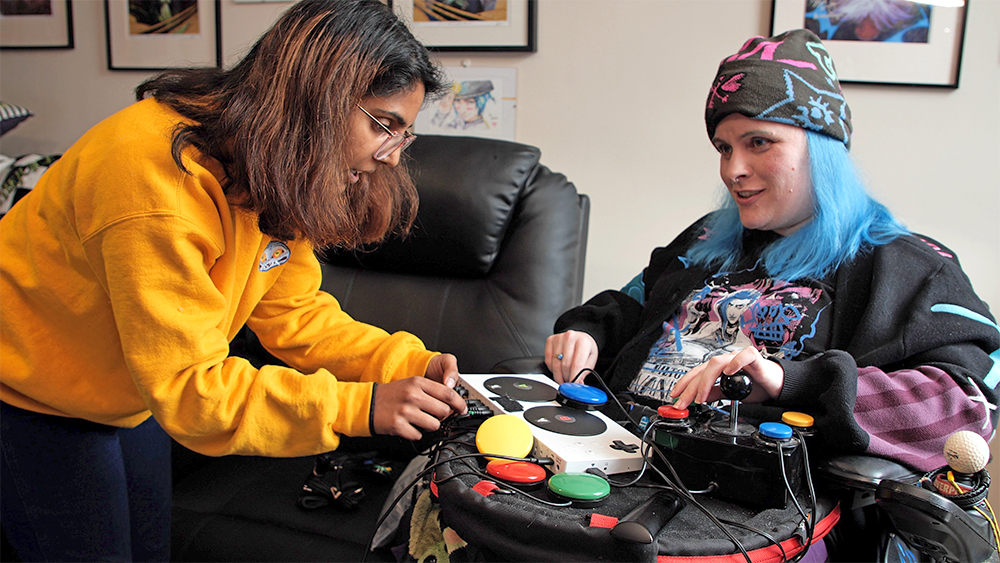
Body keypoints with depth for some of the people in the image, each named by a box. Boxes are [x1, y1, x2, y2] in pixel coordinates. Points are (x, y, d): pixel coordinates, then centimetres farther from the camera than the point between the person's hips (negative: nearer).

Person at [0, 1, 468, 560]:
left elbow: (294, 311, -6)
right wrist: (357, 408, -40)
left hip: (130, 398, 7)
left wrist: (408, 364, -20)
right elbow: (187, 385, -36)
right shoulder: (157, 173, -37)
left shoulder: (278, 175, -11)